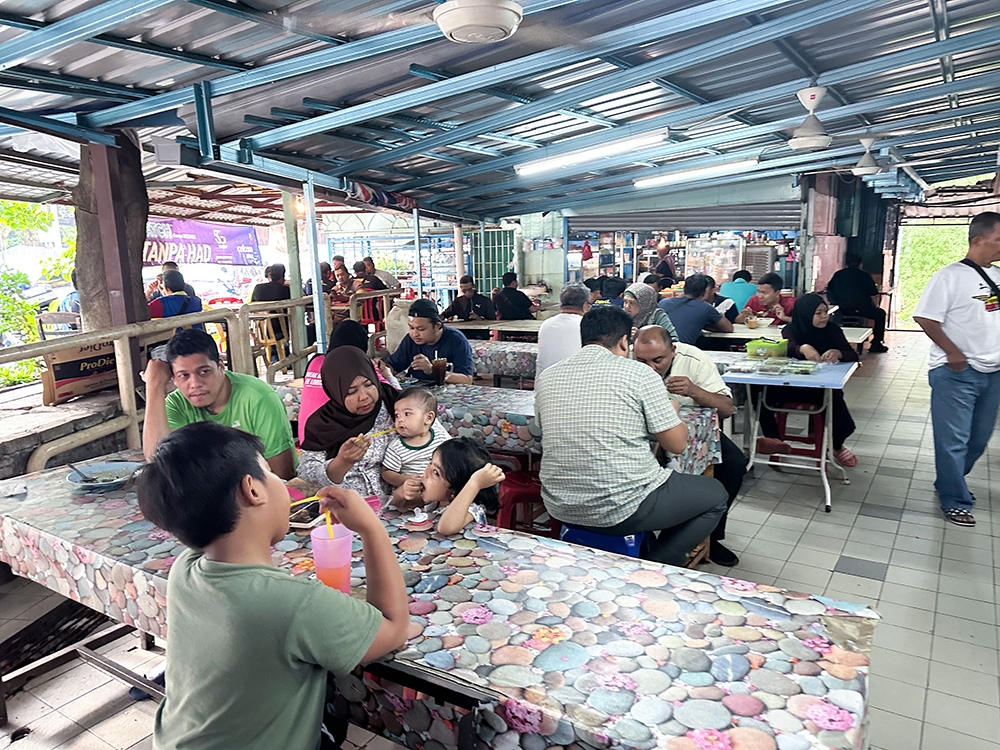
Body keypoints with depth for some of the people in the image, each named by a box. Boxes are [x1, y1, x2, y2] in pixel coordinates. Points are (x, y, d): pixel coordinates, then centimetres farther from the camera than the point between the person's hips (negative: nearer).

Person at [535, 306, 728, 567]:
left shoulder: (545, 377, 2)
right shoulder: (639, 374, -11)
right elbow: (677, 444, -7)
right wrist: (672, 412, 16)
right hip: (620, 511, -6)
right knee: (715, 495, 17)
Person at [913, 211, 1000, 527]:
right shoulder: (951, 276, -12)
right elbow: (924, 317, -15)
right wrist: (953, 352, -17)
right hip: (957, 372, -7)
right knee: (953, 440, 2)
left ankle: (949, 482, 36)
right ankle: (955, 501, 14)